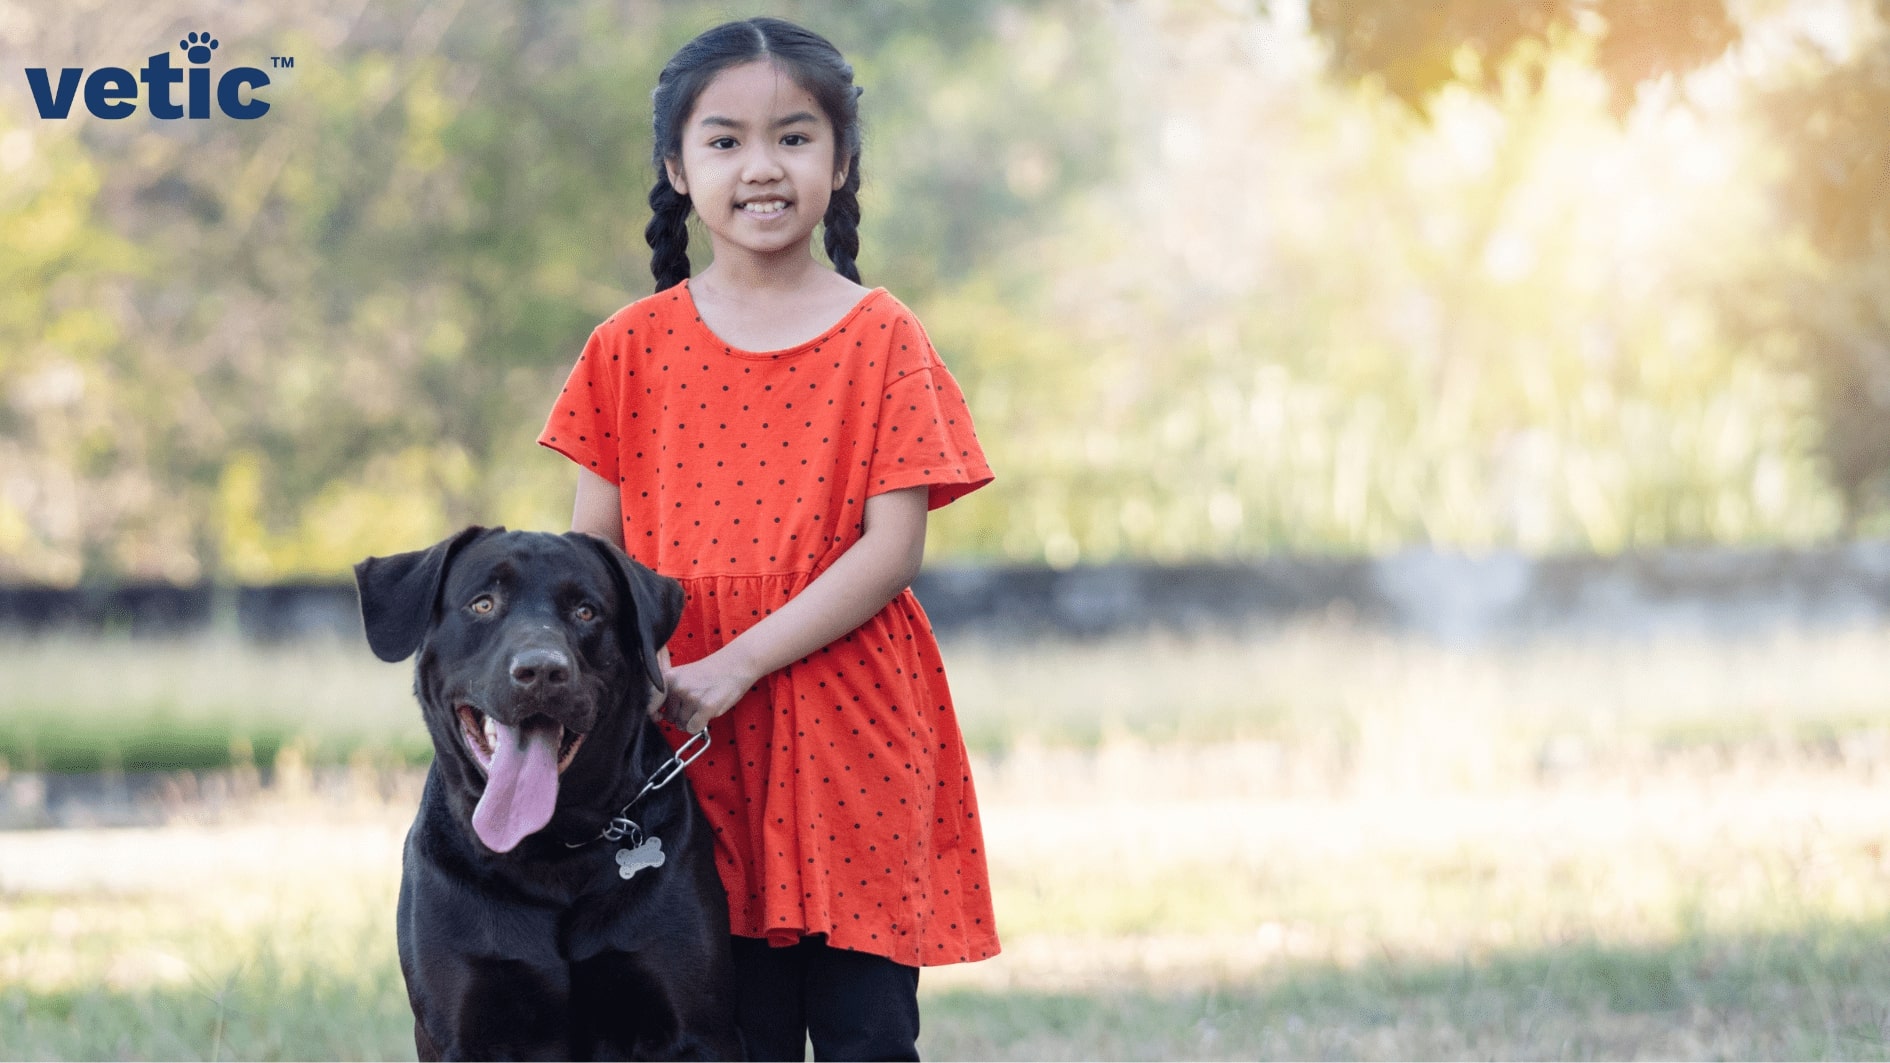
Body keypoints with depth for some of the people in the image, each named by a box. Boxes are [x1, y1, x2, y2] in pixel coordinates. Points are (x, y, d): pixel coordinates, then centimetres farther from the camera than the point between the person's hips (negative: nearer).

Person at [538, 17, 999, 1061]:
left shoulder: (880, 339, 1)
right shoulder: (635, 347, 7)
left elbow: (892, 547, -7)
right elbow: (593, 546, 7)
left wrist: (735, 666, -15)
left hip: (852, 735, -1)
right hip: (689, 744, 1)